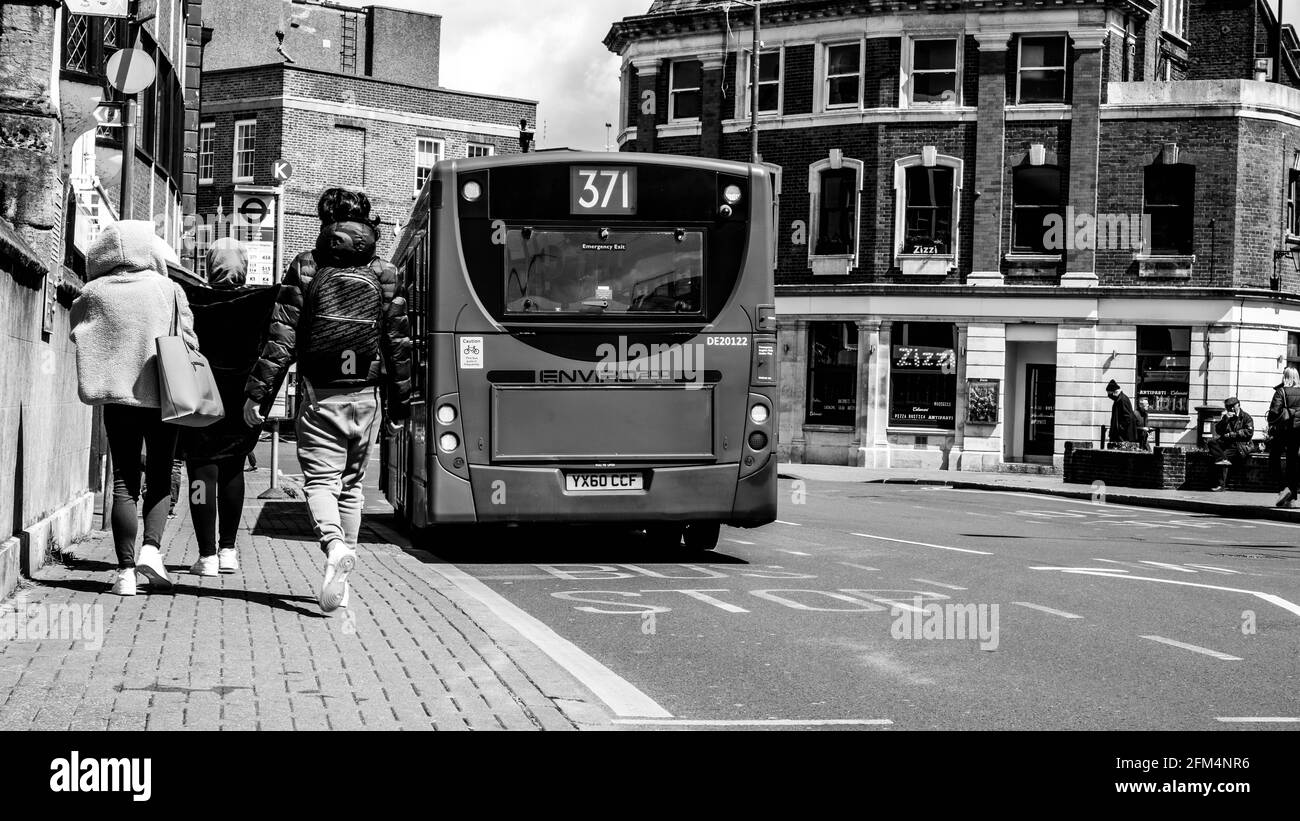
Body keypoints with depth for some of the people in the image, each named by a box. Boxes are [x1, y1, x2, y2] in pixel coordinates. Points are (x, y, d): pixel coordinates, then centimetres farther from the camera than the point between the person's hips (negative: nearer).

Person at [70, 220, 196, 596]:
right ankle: (151, 548, -10)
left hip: (117, 396, 1)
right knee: (160, 478, 11)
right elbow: (188, 340, 0)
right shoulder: (169, 289, -2)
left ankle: (126, 569, 0)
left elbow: (78, 334, 12)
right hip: (162, 396, -1)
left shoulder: (93, 293, 0)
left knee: (124, 483, 5)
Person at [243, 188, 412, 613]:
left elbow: (281, 338, -6)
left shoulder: (305, 267, -2)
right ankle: (341, 578, 16)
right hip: (364, 395, 3)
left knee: (320, 478, -2)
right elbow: (398, 343, 8)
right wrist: (398, 402, 16)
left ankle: (334, 546, -31)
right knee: (351, 483, 14)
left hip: (319, 394, -3)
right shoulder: (384, 273, 6)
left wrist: (257, 393, -3)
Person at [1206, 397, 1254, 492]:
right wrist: (1225, 419, -7)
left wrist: (1232, 435, -12)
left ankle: (1222, 485, -31)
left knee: (1226, 454, -30)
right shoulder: (1225, 417, 20)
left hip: (1240, 446, -6)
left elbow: (1249, 433, -8)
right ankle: (1223, 459, -43)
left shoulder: (1246, 417, 5)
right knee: (1212, 442, -21)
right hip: (1226, 443, 6)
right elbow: (1218, 430, 8)